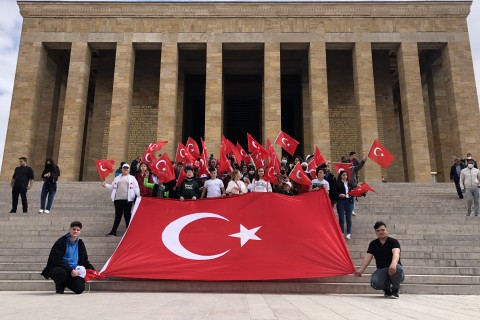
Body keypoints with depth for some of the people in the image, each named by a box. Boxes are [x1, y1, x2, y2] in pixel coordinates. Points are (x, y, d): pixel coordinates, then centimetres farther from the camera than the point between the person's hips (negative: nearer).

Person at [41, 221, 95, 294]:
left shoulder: (80, 243, 7)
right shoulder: (61, 242, -9)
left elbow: (85, 261, 15)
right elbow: (57, 260, -17)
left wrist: (93, 270, 2)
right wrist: (70, 270, -24)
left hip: (73, 271, 4)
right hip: (58, 269, -4)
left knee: (80, 288, -19)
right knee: (61, 273, -39)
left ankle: (65, 282, 16)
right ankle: (59, 286, -1)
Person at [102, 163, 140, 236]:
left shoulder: (132, 178, 9)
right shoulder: (117, 178, 18)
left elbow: (136, 187, 1)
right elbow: (112, 187, 18)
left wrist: (138, 195, -12)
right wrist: (106, 185, 2)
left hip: (127, 199, -2)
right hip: (118, 199, 3)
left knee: (127, 215, 1)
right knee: (118, 215, 6)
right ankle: (113, 232, 11)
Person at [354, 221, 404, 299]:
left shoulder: (393, 241, -5)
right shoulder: (373, 244, 7)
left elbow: (396, 253, -26)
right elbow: (368, 257, -4)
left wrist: (393, 264, -49)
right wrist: (361, 269, -21)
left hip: (393, 271, -2)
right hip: (381, 270, 2)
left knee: (397, 268, -39)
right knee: (374, 283, -31)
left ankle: (395, 290, -10)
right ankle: (387, 288, 7)